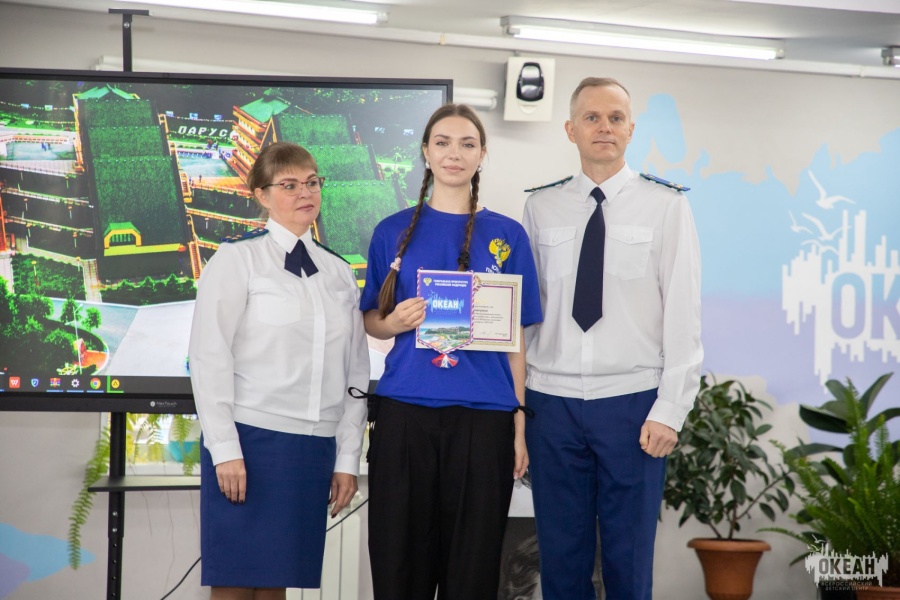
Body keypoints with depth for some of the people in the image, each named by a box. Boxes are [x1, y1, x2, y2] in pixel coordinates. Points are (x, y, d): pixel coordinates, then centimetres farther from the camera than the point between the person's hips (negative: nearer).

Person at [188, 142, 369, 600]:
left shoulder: (339, 274, 14)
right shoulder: (237, 259, -2)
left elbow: (355, 372, 14)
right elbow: (209, 356, -7)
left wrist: (347, 458, 8)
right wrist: (225, 450, -12)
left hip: (314, 448, 5)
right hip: (250, 441, -4)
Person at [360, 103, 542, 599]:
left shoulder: (506, 236, 7)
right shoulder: (394, 232, 8)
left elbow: (516, 338, 6)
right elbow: (370, 321, 14)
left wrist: (520, 422, 0)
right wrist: (393, 322, -9)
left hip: (483, 416, 0)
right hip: (404, 411, 0)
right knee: (400, 560, 2)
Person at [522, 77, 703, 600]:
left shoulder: (665, 205, -1)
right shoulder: (541, 208, 7)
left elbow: (683, 313, -4)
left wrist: (670, 410, -9)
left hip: (632, 401, -2)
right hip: (552, 400, 2)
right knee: (561, 557, 7)